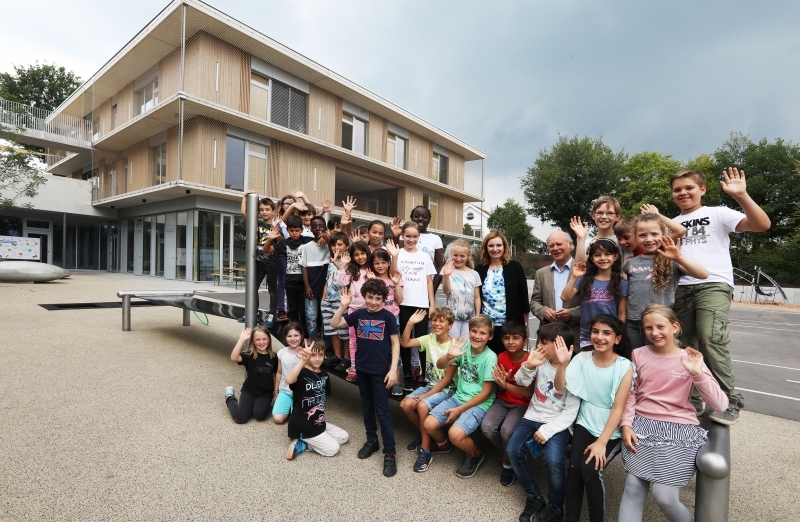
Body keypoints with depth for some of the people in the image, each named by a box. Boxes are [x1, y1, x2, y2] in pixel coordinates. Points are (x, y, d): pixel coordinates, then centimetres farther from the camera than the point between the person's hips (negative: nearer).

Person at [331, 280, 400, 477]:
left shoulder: (387, 317, -10)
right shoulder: (358, 314, 0)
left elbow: (395, 343, -8)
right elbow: (334, 324, -3)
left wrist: (393, 369, -14)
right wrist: (343, 306, -17)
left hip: (381, 371, -4)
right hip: (362, 369, 4)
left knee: (382, 411, 1)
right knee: (367, 407, 18)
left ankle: (390, 453, 12)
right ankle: (371, 440, 37)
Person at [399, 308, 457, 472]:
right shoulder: (429, 339, -2)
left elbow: (447, 378, -16)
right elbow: (405, 343, -9)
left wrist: (426, 396, -19)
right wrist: (410, 323, -22)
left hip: (445, 389, -6)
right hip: (429, 385, 6)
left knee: (422, 406, -29)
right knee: (405, 404, -15)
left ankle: (426, 450, -9)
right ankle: (425, 434, 12)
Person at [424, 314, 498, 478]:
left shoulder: (490, 357, -16)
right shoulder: (465, 347, -3)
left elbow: (486, 392, -14)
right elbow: (440, 366, 1)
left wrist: (459, 410, -13)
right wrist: (449, 356, -23)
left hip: (479, 403, -5)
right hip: (458, 397, 5)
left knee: (455, 434, -27)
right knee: (428, 425, -10)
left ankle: (475, 455, 8)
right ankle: (443, 444, 26)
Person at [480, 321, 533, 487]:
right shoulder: (501, 357, -2)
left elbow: (530, 394, -17)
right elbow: (500, 390, 4)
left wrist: (507, 385, -27)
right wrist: (501, 381, -20)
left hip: (521, 405, -4)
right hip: (502, 401, 4)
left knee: (507, 430, -30)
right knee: (487, 427, -22)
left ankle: (508, 464, 2)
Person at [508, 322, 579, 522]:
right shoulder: (540, 362, -1)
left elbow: (571, 412, -12)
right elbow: (521, 382, -5)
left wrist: (547, 430, -19)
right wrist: (529, 365, -25)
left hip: (558, 423, -4)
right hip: (533, 417, 4)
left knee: (553, 460, -27)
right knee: (513, 451, -15)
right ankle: (534, 497, 7)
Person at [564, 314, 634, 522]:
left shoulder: (624, 366, -12)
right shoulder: (583, 358, -4)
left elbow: (618, 408, -12)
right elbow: (560, 387, -10)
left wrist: (602, 442, -16)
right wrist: (561, 363, -27)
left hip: (612, 431, -2)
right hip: (585, 424, 2)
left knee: (590, 468, -21)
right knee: (574, 467, -18)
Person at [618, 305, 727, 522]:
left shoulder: (689, 359, -3)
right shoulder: (638, 355, 3)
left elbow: (721, 405, -9)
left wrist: (698, 373, -23)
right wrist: (626, 424, -3)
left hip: (678, 429, -2)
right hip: (642, 425, 2)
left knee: (663, 496, -9)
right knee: (633, 489, -10)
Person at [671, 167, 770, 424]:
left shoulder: (717, 213, 6)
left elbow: (762, 224, -7)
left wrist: (741, 195, -18)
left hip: (714, 284, -4)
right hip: (681, 288, 5)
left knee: (710, 339, -21)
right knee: (684, 345, 6)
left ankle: (729, 401, -7)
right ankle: (691, 399, 18)